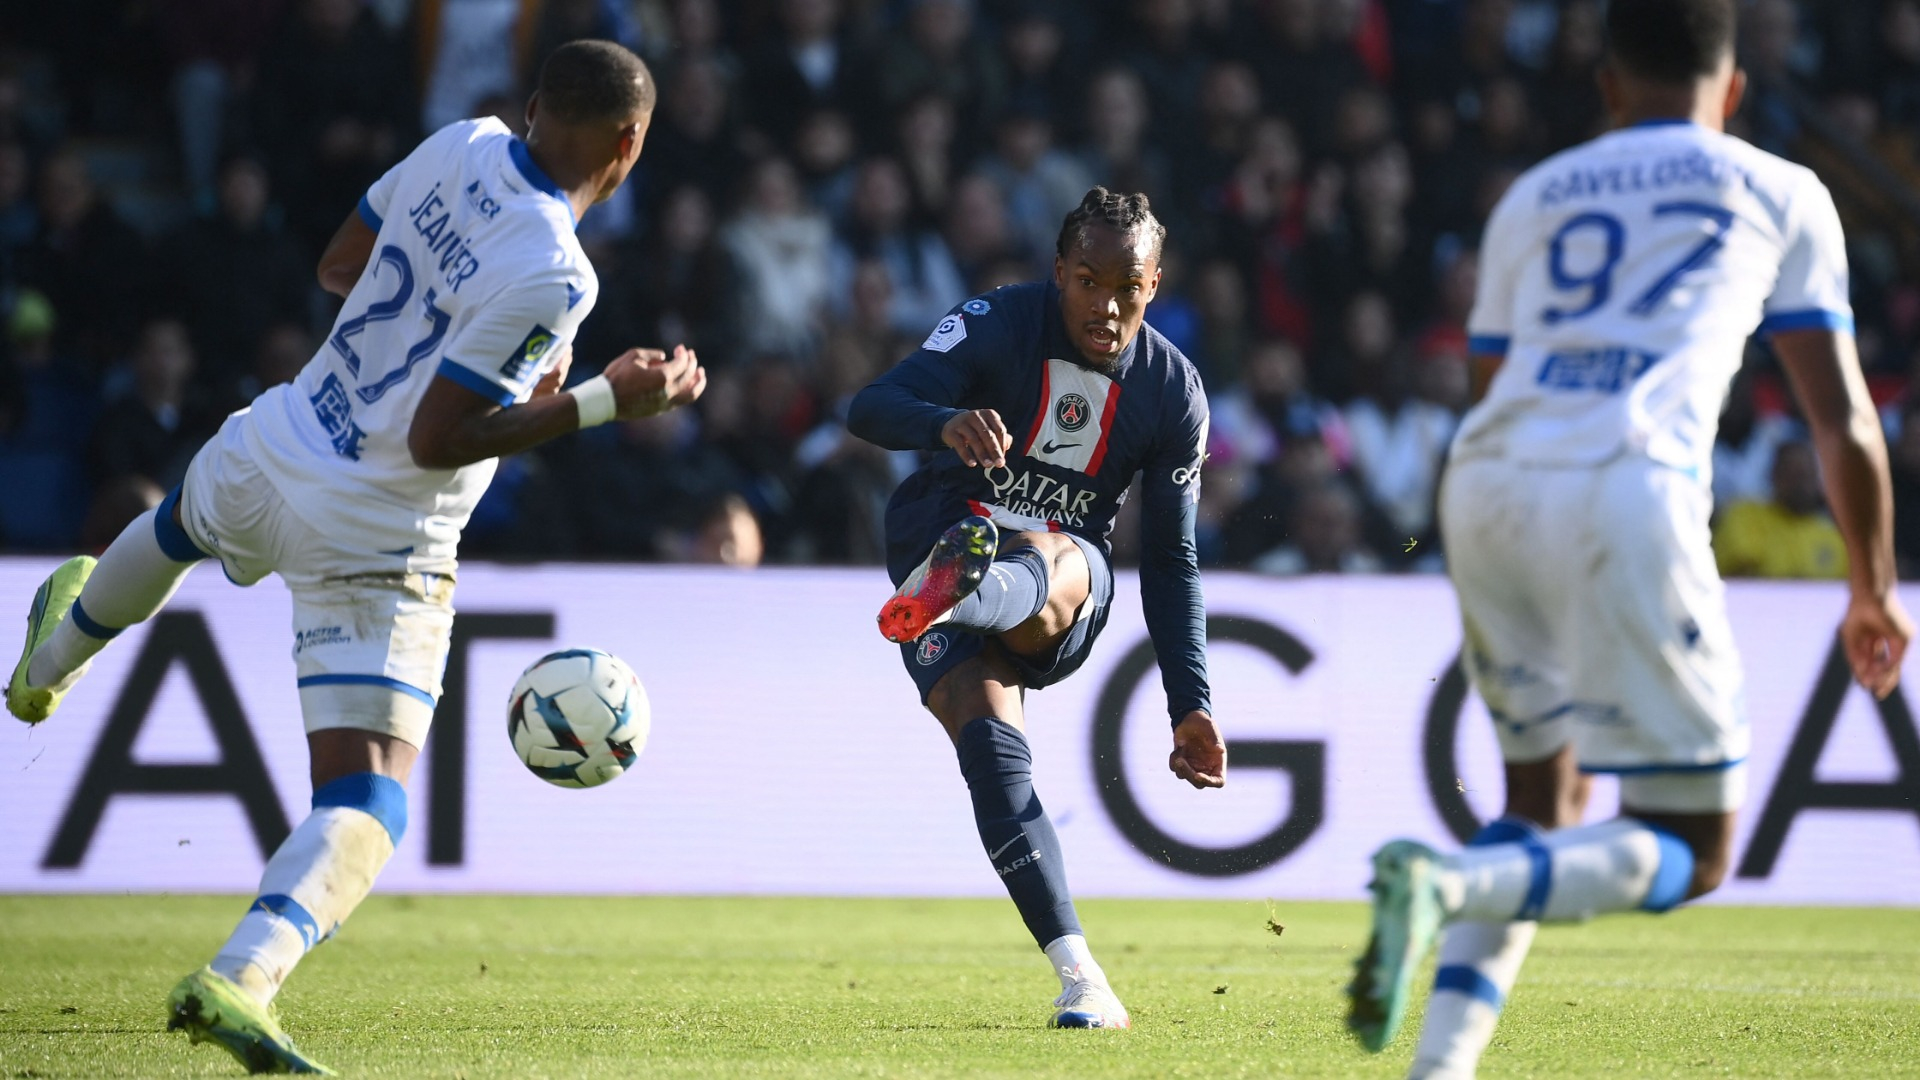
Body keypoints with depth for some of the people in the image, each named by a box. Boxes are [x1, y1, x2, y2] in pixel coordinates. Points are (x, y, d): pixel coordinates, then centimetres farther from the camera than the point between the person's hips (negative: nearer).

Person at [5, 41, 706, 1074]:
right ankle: (238, 979, -30)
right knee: (367, 804, -6)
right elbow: (436, 439, -23)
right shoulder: (551, 276, -25)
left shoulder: (463, 145, -5)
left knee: (175, 525, 41)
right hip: (375, 550, -7)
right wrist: (609, 401, -22)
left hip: (269, 456, 7)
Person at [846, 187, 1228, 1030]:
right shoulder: (997, 324, -7)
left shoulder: (1173, 392, 2)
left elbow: (1170, 562, 8)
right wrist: (944, 423, -43)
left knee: (1053, 570, -38)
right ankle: (1079, 978, -32)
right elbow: (870, 408, -20)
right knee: (991, 743, -28)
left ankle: (958, 592, -75)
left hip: (1068, 578, 1)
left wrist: (1191, 707, 2)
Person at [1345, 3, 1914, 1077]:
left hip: (1484, 484, 5)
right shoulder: (1783, 195, 20)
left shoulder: (1532, 198, 28)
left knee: (1545, 803, 23)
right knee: (1692, 848, 2)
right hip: (1628, 494, -5)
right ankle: (1450, 885, -23)